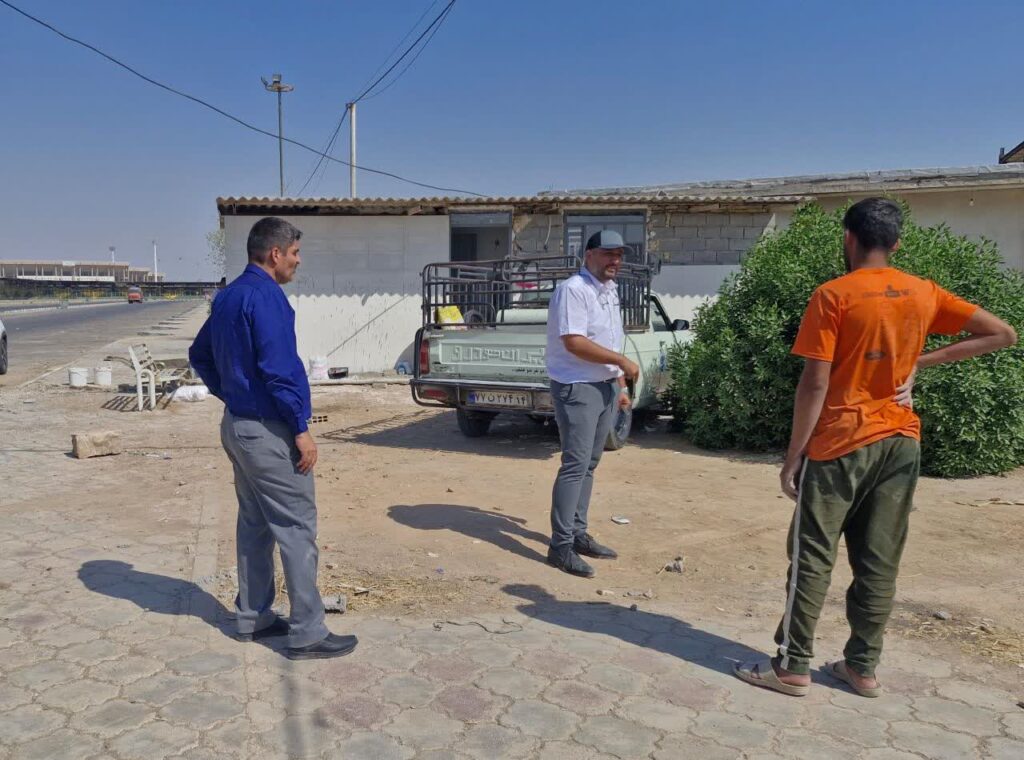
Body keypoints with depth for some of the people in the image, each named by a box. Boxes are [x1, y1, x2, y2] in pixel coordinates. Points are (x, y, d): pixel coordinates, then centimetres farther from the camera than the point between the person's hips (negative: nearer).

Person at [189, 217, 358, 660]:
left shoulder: (228, 297, 13)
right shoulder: (265, 297, -18)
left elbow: (200, 355, 23)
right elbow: (279, 369, -24)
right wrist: (301, 428, -20)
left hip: (236, 425, 10)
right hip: (269, 432, -10)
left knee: (254, 524, 17)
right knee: (296, 529, -3)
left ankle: (253, 618, 27)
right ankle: (308, 634, 3)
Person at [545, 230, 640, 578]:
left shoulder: (610, 290, 16)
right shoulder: (573, 290, -14)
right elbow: (574, 343, -23)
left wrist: (621, 386, 18)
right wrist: (622, 361, -17)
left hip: (605, 386, 9)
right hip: (577, 388, -9)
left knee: (589, 464, 13)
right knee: (575, 464, -10)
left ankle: (577, 533, 22)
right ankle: (561, 546, -5)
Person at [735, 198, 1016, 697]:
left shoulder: (833, 295, -11)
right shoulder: (924, 294, 6)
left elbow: (815, 384, -15)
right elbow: (1002, 335, 9)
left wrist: (793, 455, -9)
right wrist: (922, 361, 5)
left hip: (841, 445, -5)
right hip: (901, 443, 5)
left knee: (812, 556, 3)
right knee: (879, 561, 11)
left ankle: (792, 667, 9)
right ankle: (863, 667, 19)